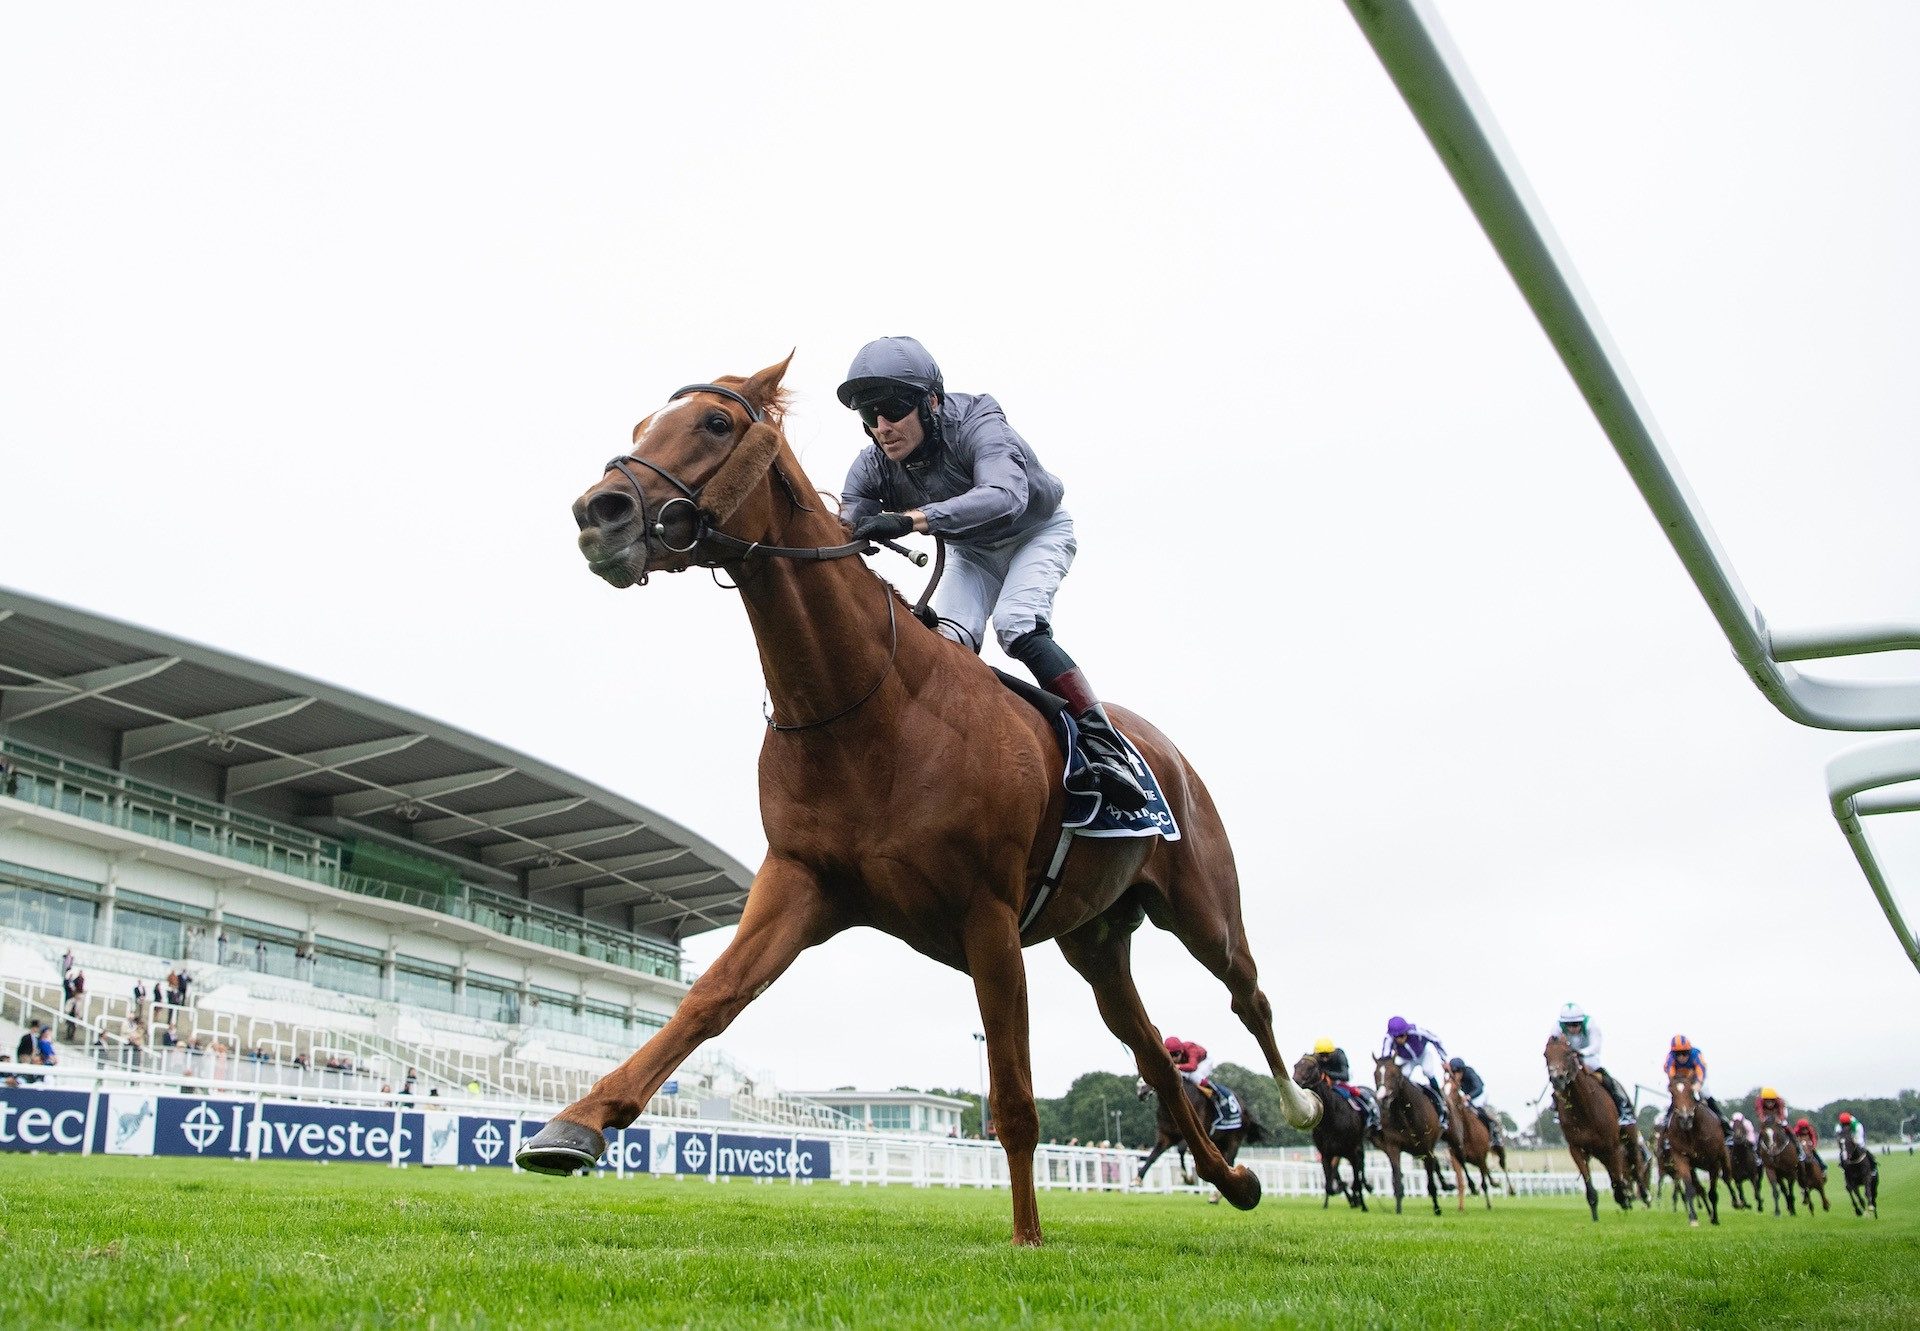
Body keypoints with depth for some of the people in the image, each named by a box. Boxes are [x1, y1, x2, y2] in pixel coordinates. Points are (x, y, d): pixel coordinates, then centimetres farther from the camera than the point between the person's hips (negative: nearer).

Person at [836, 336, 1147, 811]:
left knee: (1015, 625, -29)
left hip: (1038, 534, -5)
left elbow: (1004, 495, -58)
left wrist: (913, 518, -71)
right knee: (947, 638, -18)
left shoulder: (976, 425, -38)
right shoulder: (872, 467, -21)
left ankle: (1105, 746, -29)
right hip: (971, 554, 6)